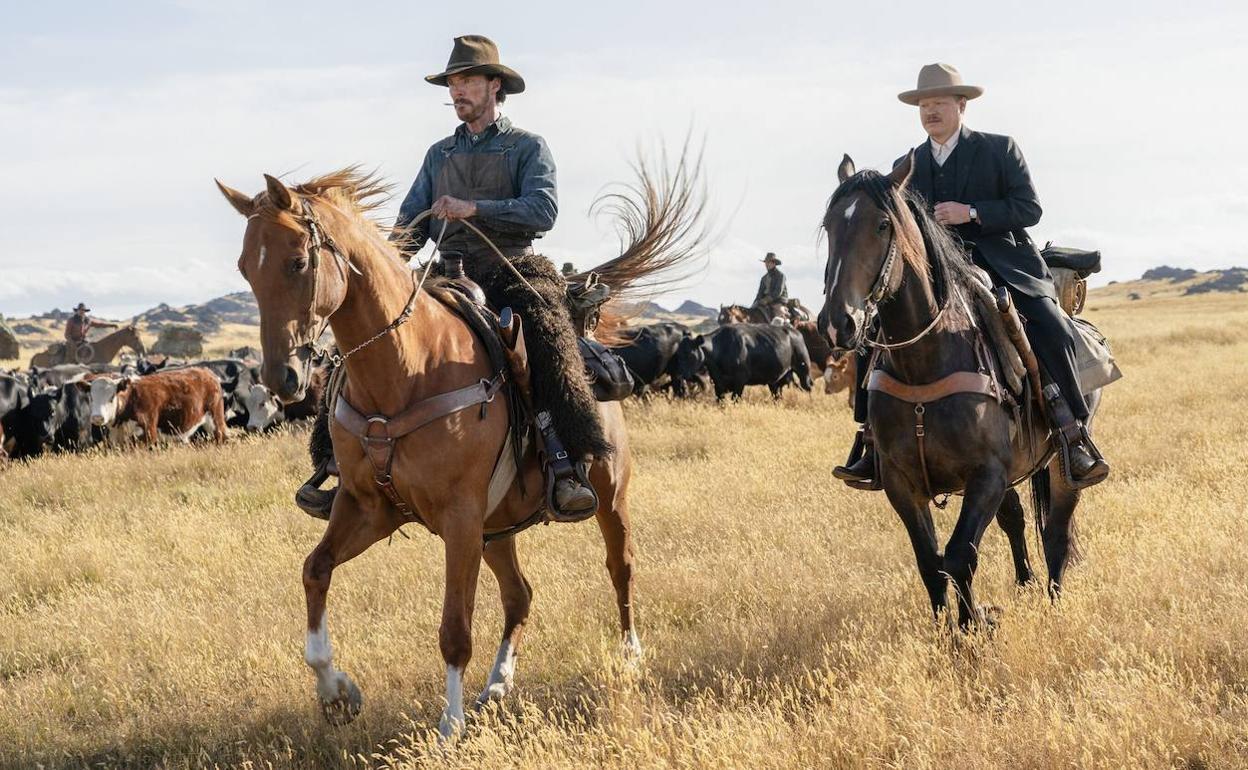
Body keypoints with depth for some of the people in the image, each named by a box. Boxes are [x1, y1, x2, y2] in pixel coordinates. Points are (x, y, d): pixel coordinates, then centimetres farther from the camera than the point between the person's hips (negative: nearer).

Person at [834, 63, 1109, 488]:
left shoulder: (1000, 149, 3)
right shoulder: (907, 166, 14)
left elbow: (1029, 208, -5)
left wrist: (972, 213, -18)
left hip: (1003, 267, -4)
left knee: (1053, 333, -27)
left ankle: (1076, 438, -15)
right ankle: (874, 443, -8)